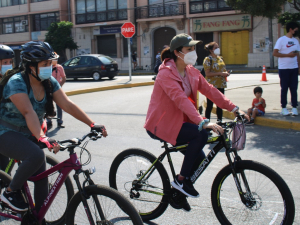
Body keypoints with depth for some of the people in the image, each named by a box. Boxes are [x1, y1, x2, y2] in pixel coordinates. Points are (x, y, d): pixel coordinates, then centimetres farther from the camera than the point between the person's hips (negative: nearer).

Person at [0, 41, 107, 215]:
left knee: (42, 180, 2)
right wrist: (42, 138, -49)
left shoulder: (50, 82, -4)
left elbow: (67, 105, -11)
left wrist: (93, 124, -20)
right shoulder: (17, 82, -23)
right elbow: (28, 112, -36)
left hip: (30, 136, 7)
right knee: (36, 155, -33)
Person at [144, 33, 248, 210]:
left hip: (178, 121, 9)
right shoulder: (166, 73, -22)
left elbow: (209, 90, 1)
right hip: (161, 124, -9)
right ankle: (181, 180, -12)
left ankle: (178, 191, 23)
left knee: (199, 157, 2)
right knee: (201, 135, -26)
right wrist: (202, 122, -46)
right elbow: (181, 99, -35)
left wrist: (234, 108, -8)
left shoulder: (191, 71, 5)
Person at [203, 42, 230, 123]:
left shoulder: (220, 58, 15)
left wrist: (225, 73, 4)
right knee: (210, 105, -2)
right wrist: (220, 73, -20)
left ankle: (219, 121, 21)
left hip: (221, 85, 7)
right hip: (211, 86, -7)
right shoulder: (208, 59, -8)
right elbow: (208, 73, -16)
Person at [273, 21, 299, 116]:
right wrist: (288, 55, -16)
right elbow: (275, 53, -12)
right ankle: (284, 108, 9)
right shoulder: (281, 40, -5)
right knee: (284, 89, 1)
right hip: (284, 68, -5)